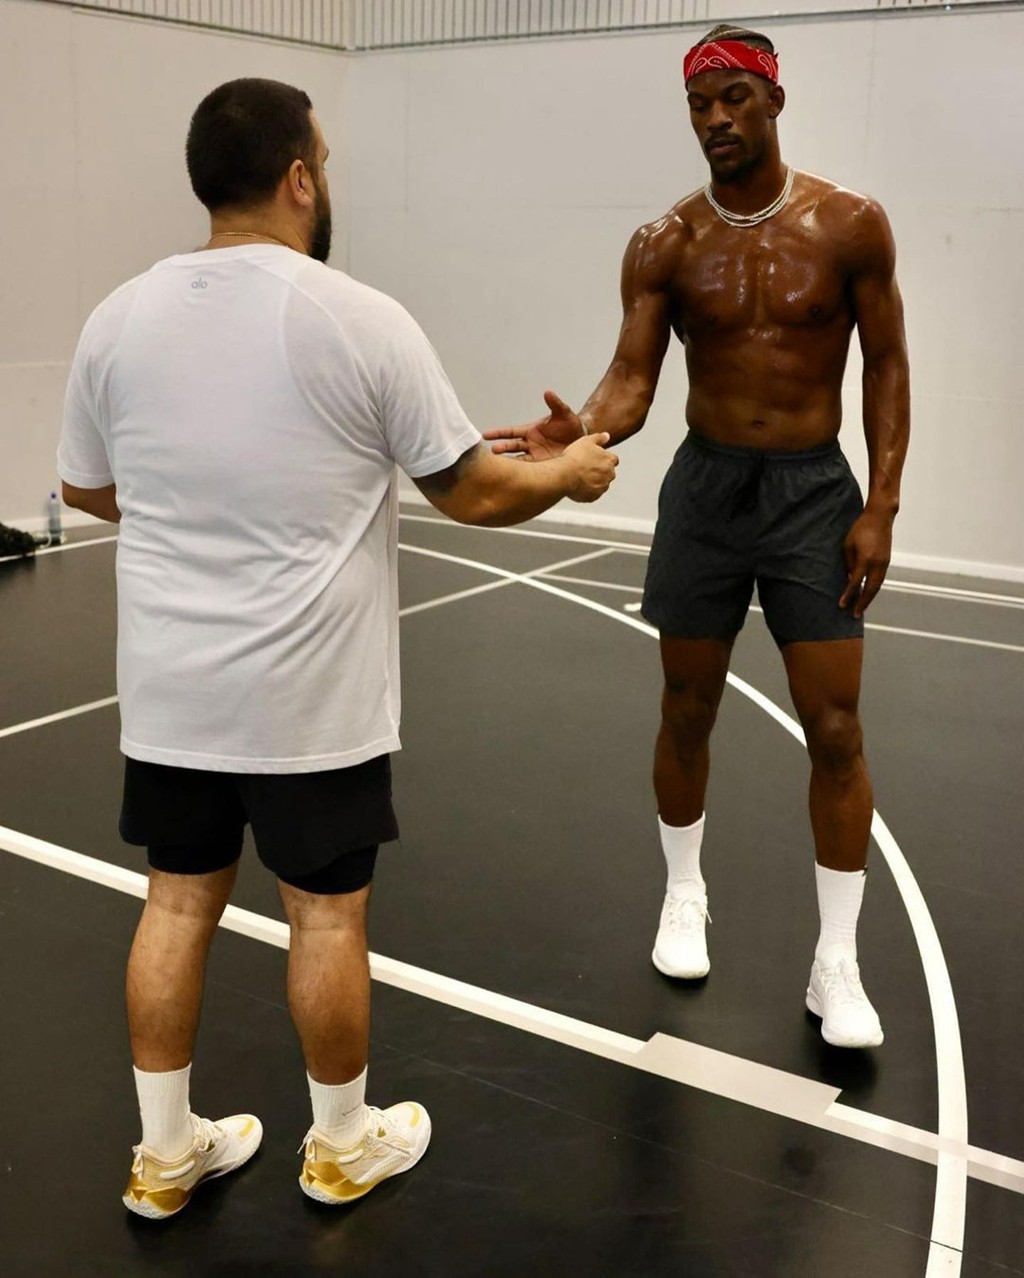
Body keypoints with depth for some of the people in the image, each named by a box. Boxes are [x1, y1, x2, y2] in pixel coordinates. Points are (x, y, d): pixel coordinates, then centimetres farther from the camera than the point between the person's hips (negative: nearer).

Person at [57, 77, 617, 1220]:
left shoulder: (118, 318, 0)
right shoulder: (360, 319, -13)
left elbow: (88, 491, 14)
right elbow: (472, 493, -7)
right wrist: (569, 475, 13)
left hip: (168, 685, 5)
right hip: (311, 693, -4)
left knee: (179, 901, 16)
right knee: (326, 913, 11)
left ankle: (166, 1155, 31)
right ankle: (344, 1146, 31)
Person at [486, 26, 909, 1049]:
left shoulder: (850, 225, -4)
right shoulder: (664, 246, -2)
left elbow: (886, 367, 0)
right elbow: (632, 378, -9)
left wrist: (881, 506, -8)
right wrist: (580, 432, -32)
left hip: (815, 491, -1)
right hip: (705, 488, 1)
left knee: (834, 729, -2)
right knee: (686, 711, 10)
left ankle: (836, 964, 12)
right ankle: (684, 896, 34)